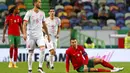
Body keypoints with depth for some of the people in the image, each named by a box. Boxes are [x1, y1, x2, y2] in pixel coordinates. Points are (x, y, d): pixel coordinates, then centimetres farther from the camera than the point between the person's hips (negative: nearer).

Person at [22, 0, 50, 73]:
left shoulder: (42, 13, 9)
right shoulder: (29, 13, -6)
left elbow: (44, 25, 19)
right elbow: (24, 24, -13)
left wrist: (48, 35, 21)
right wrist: (24, 33, -27)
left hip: (40, 35, 3)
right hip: (31, 35, -3)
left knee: (43, 49, -18)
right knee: (31, 52, 2)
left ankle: (40, 67, -10)